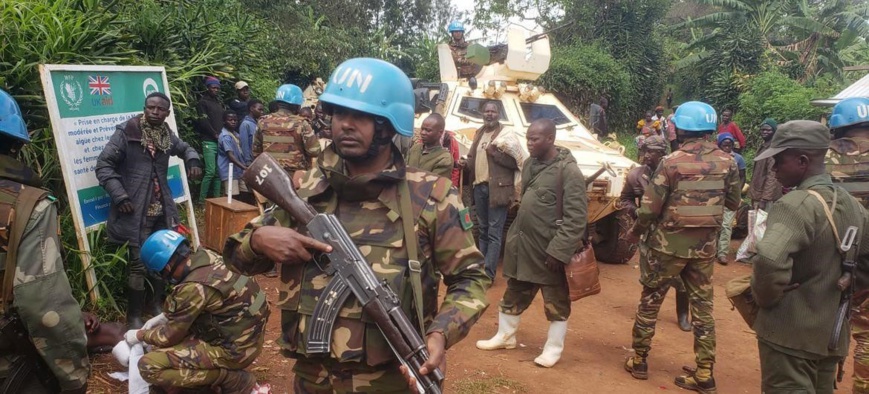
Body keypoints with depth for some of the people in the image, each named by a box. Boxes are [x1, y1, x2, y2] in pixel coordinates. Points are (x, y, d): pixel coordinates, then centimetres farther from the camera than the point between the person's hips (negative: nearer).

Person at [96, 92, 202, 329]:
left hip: (162, 209, 6)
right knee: (138, 264, -3)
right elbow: (103, 164, -9)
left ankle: (155, 304, 32)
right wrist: (119, 196, -16)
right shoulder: (126, 132, -9)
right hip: (135, 210, -6)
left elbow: (185, 148, 26)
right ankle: (134, 316, 12)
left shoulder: (167, 134, 7)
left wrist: (193, 160, 2)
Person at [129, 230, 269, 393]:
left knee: (149, 366, -14)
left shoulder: (194, 287, -26)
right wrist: (164, 317, 17)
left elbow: (170, 336, -10)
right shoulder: (205, 256, -3)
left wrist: (140, 335, 8)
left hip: (236, 348, -9)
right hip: (247, 332, 9)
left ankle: (236, 380, -7)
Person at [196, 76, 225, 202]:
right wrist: (215, 134, -6)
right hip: (209, 141, -6)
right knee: (211, 172, -13)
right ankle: (202, 199, -6)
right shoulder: (203, 102, 0)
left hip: (220, 141, 7)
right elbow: (203, 122, -9)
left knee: (218, 172, 5)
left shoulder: (219, 103, 21)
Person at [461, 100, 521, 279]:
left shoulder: (507, 134, -6)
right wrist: (466, 163, 2)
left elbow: (516, 162, -12)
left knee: (494, 233, -4)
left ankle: (488, 273, -3)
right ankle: (481, 267, 24)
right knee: (483, 231, 15)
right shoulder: (479, 133, 15)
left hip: (497, 188, -7)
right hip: (479, 187, 7)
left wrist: (495, 152, -18)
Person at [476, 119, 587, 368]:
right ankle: (505, 336, 36)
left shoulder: (568, 170, -16)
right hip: (522, 245, 8)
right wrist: (515, 236, 15)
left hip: (549, 250, -7)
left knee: (556, 303, 10)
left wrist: (559, 251, -22)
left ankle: (553, 348, 24)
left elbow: (576, 218, -19)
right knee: (513, 295, 20)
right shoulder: (530, 164, 8)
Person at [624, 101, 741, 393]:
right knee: (702, 306, 12)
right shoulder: (727, 162, -1)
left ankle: (639, 360, 22)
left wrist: (635, 232, 3)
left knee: (650, 301, 12)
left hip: (668, 243, -4)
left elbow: (650, 208, -15)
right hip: (706, 245, 4)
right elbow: (733, 204, 9)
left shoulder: (672, 162, -15)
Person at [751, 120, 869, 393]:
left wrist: (764, 297, -19)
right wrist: (840, 297, 16)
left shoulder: (796, 204, -22)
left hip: (790, 332, -9)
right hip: (832, 333, 9)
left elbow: (769, 261, -37)